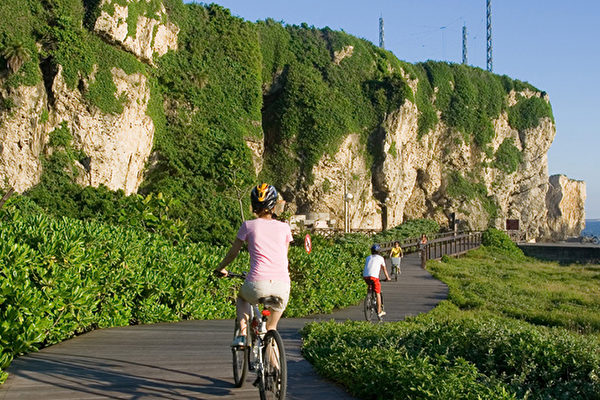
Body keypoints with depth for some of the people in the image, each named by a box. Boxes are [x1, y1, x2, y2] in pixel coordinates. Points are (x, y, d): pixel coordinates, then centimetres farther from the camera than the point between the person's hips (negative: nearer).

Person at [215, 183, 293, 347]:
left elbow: (233, 252, 14)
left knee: (241, 298, 34)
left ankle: (242, 335, 19)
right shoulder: (284, 227, 12)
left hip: (258, 284, -1)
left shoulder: (248, 226, 6)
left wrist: (221, 268, 33)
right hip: (282, 285, 1)